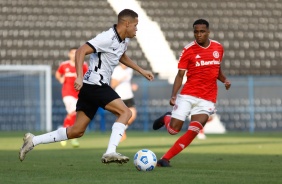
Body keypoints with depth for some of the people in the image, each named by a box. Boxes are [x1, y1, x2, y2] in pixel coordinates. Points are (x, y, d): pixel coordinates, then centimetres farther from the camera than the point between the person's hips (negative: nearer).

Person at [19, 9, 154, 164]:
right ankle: (110, 152, -23)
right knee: (125, 112, -16)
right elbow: (81, 51, -23)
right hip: (95, 85, -9)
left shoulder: (124, 40, 14)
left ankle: (33, 141, 10)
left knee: (77, 131, 7)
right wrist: (79, 76, -32)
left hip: (93, 87, 9)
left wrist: (141, 71, 33)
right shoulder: (108, 38, -17)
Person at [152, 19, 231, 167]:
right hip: (188, 95, -2)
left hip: (207, 99, 2)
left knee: (193, 131, -16)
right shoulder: (188, 50, -4)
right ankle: (167, 118, 32)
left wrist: (224, 80, 3)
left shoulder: (218, 48, 7)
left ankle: (165, 159, -7)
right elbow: (180, 75, -4)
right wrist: (173, 96, -16)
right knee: (173, 130, -6)